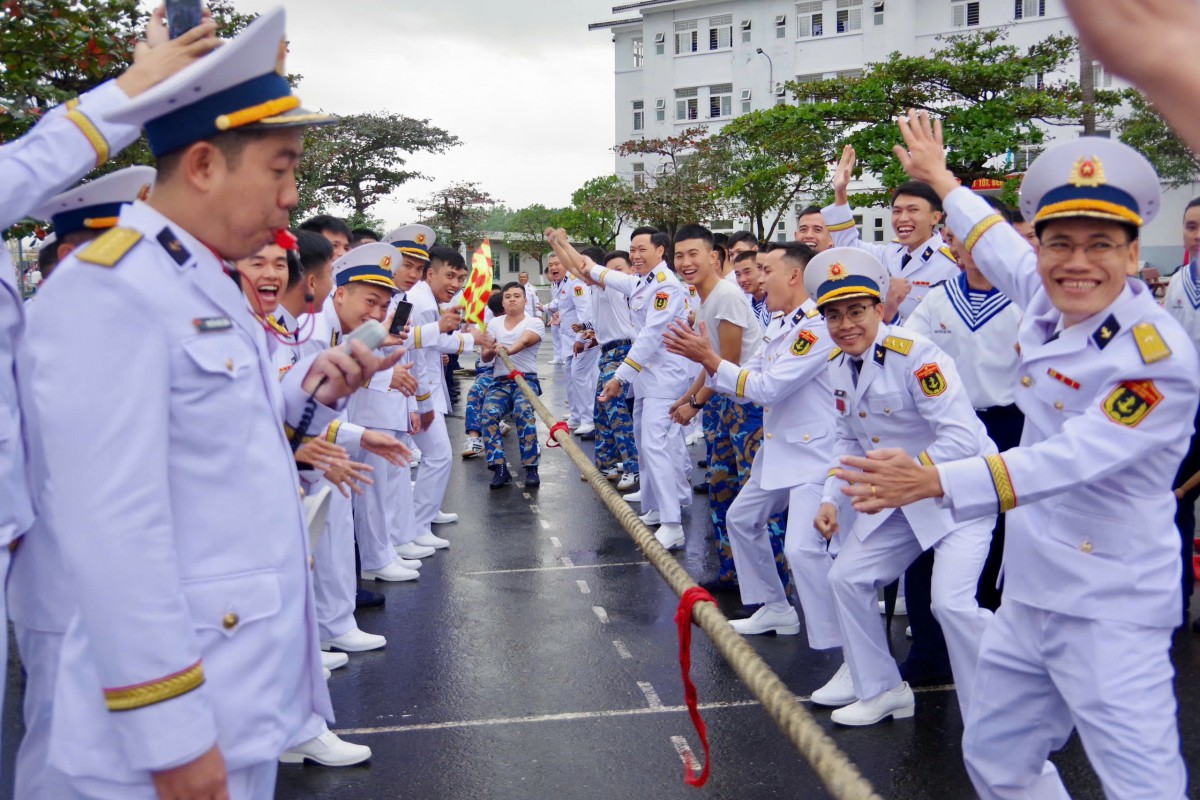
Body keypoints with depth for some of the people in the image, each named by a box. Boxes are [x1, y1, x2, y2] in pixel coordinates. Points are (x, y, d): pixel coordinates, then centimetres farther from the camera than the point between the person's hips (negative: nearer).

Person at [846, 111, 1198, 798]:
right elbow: (999, 247, 23)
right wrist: (941, 176, 38)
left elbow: (1072, 458, -27)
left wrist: (933, 481, -37)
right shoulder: (1049, 302, 2)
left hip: (1107, 612, -7)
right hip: (1029, 594, 7)